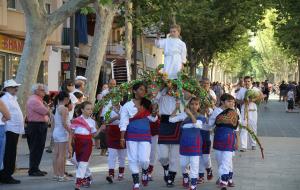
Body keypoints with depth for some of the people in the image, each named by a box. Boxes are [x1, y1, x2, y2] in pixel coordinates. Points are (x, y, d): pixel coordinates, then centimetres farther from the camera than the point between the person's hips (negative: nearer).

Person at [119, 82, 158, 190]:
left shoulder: (147, 104, 6)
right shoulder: (127, 106, -3)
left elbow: (153, 119, 4)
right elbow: (123, 123, -3)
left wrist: (154, 111, -15)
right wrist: (122, 138, -7)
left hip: (145, 135, 1)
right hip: (132, 135, -1)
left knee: (144, 159, -8)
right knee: (133, 159, 3)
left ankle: (144, 172, 27)